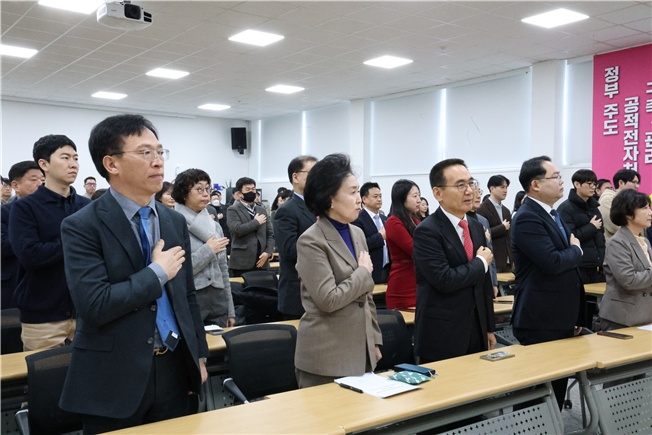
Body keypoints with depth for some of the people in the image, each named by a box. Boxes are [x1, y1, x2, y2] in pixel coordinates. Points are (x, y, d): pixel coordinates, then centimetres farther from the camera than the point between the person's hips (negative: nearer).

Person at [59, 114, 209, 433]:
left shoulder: (175, 222, 7)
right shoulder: (82, 226, -12)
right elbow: (94, 305, -22)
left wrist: (199, 355, 13)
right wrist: (157, 272, -14)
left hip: (174, 370, 5)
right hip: (113, 378, -5)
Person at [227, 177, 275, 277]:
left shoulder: (262, 210, 18)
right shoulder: (233, 210, 1)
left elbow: (271, 234, 14)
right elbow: (237, 229, -17)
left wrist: (268, 252, -3)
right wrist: (257, 222, -6)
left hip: (261, 262, 5)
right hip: (242, 263, -5)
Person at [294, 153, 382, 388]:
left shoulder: (357, 234, 9)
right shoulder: (311, 241, -14)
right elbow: (328, 299, -21)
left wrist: (375, 340, 14)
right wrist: (363, 272, -9)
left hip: (361, 352, 7)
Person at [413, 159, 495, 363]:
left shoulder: (476, 227, 11)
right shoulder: (427, 231, -14)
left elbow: (485, 282, 14)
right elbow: (444, 280, -24)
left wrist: (489, 328, 15)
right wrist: (481, 262, -9)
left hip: (476, 332, 7)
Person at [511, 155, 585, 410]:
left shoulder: (552, 215, 14)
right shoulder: (527, 219, -17)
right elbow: (552, 262, -29)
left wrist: (576, 316, 18)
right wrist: (576, 250, -7)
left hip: (561, 320, 9)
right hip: (541, 323, -9)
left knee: (558, 387, 16)